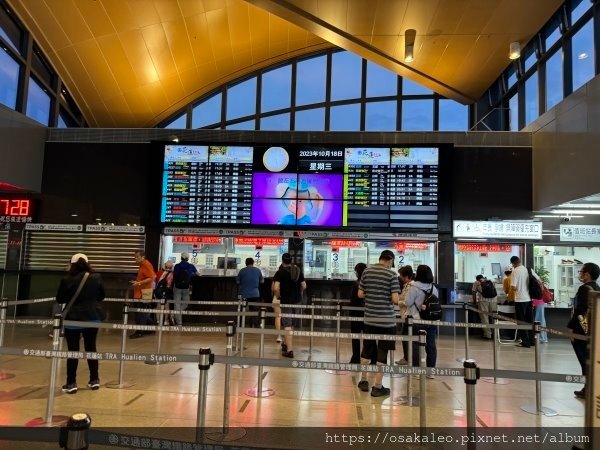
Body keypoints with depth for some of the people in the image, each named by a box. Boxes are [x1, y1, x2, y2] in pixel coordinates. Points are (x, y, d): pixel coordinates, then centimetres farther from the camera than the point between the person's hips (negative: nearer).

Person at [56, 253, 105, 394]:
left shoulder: (67, 280, -10)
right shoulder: (96, 278, -3)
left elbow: (60, 299, 0)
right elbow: (101, 296, 8)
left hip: (73, 318, -2)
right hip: (93, 317, 3)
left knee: (73, 350, 5)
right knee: (91, 348, 13)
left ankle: (71, 383, 8)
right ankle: (94, 380, 20)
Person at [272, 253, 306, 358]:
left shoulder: (280, 272, -10)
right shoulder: (298, 271, 6)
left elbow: (276, 288, -21)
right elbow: (304, 286, 8)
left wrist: (278, 296, -4)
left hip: (285, 301, -5)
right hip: (297, 301, 5)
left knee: (287, 326, -2)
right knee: (292, 325, 19)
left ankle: (289, 350, -5)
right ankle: (285, 344, 36)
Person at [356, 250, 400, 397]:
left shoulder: (366, 271, 2)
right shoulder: (392, 274, -10)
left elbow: (360, 294, 5)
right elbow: (395, 299, -15)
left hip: (369, 318, 4)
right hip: (386, 319, -4)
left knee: (367, 349, 18)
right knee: (382, 352, 5)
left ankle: (363, 381, 28)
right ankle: (378, 387, 10)